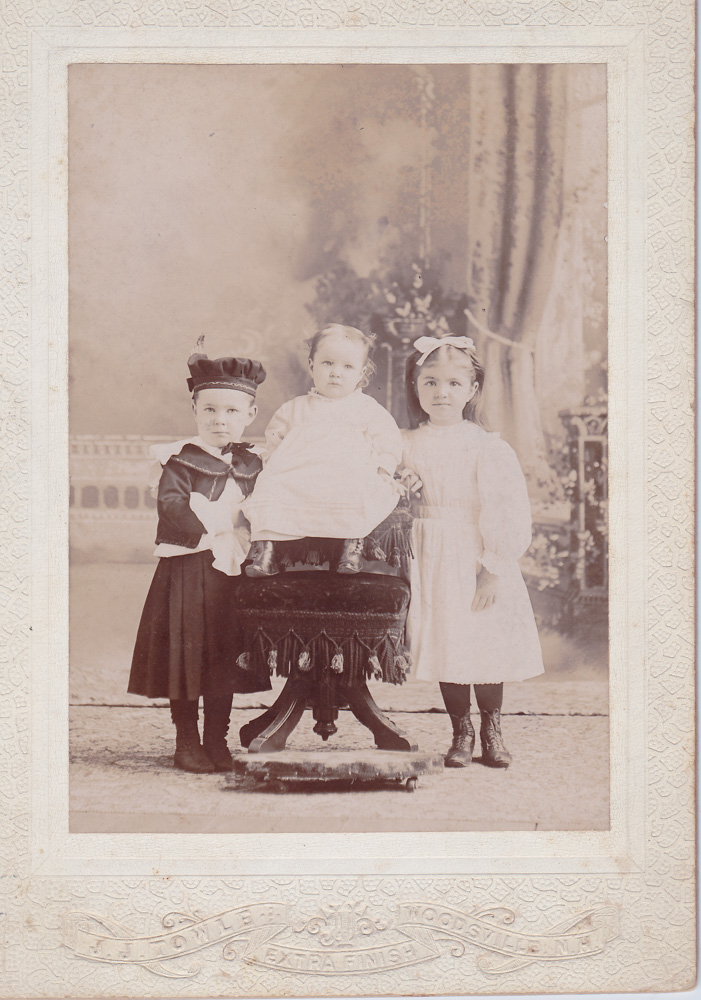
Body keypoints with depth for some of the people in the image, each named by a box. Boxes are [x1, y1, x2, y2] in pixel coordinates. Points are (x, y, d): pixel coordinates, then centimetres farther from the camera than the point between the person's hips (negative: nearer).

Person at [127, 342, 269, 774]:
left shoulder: (251, 464, 10)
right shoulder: (181, 460, -5)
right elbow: (171, 505, -18)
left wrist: (246, 539, -6)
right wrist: (208, 536, -24)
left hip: (232, 569, 4)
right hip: (187, 568, -4)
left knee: (225, 655, 9)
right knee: (186, 654, 1)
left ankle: (217, 742, 20)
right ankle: (187, 742, 12)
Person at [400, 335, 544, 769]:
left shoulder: (487, 447, -6)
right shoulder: (407, 446, 5)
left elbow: (505, 510, -9)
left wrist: (493, 569, -13)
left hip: (475, 560, -2)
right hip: (431, 562, 3)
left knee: (486, 645, 1)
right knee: (446, 646, 5)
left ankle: (492, 731, 20)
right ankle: (461, 732, 18)